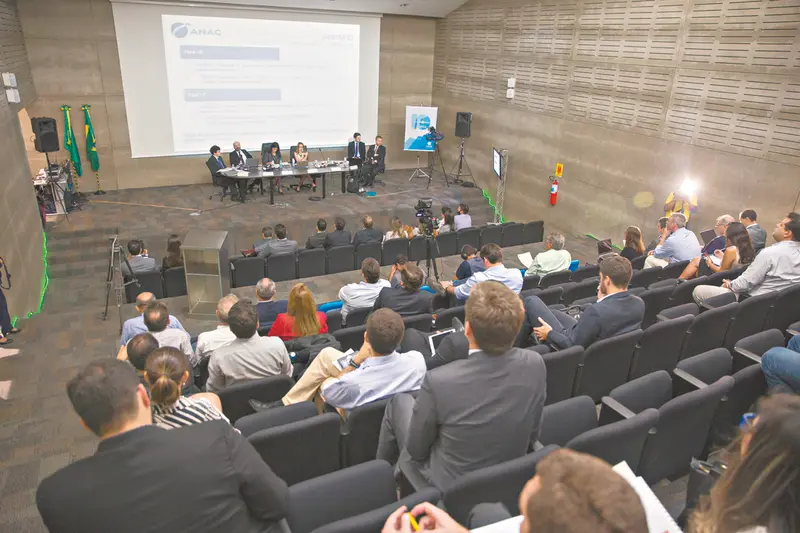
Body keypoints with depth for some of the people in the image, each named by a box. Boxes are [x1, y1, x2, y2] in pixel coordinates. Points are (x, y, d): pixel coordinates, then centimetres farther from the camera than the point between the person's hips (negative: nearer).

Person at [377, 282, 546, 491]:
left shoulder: (439, 380, -33)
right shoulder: (535, 364, -20)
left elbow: (416, 449, -15)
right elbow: (533, 435, -4)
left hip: (447, 488, -4)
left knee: (400, 401, 17)